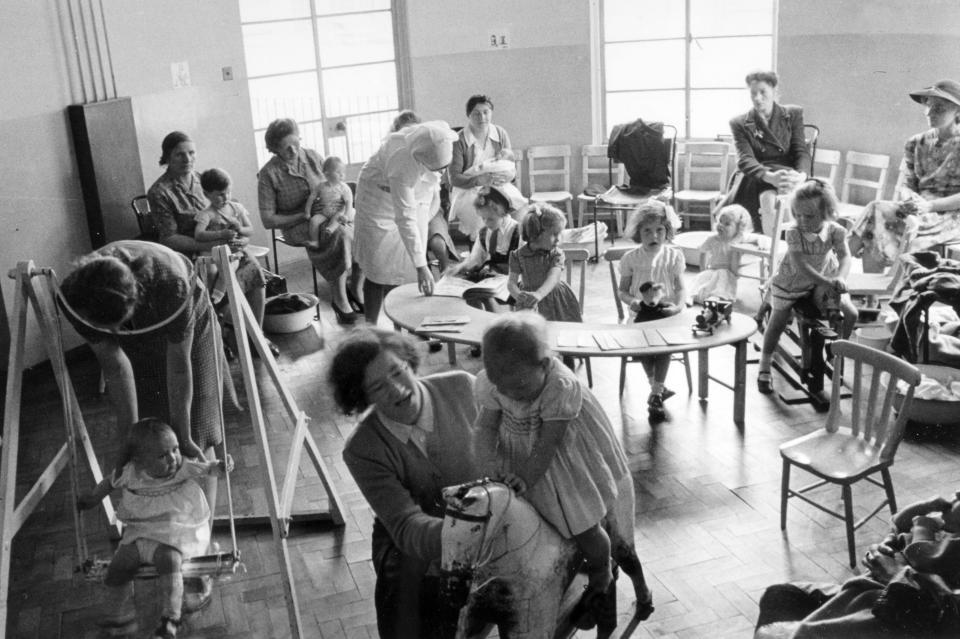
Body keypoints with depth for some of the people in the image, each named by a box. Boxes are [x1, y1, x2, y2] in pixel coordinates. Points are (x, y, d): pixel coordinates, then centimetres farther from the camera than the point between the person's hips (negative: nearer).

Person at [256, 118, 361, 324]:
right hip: (297, 226, -4)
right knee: (340, 238, -34)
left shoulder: (313, 157, 4)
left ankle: (355, 289, -8)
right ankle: (339, 299, -20)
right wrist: (304, 216, -16)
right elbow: (268, 220, -9)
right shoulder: (269, 174, -8)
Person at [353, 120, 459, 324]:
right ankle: (370, 325, 5)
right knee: (380, 268, -6)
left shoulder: (442, 134, -29)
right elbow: (405, 220, -42)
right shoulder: (401, 164, -43)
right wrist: (421, 266, -43)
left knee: (405, 264, 3)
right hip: (381, 194, -5)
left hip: (417, 194, 6)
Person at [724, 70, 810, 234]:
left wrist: (801, 175, -20)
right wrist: (769, 176, -28)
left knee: (768, 197, -37)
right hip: (754, 177, 1)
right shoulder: (740, 124, 9)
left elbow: (802, 152, 5)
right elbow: (745, 159, -6)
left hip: (786, 174, -1)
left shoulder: (793, 114, 12)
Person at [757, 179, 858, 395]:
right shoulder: (794, 233, -28)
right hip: (791, 282, -3)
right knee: (777, 323, 0)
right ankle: (765, 368, 19)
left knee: (851, 314, -3)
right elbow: (800, 265, -34)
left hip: (824, 281, 3)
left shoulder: (834, 231, -19)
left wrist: (840, 278, -46)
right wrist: (826, 283, -43)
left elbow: (844, 256, -25)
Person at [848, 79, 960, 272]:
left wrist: (930, 205, -20)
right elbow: (907, 185, 10)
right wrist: (907, 200, -13)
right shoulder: (917, 143, 12)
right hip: (918, 211, 4)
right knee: (876, 211, -24)